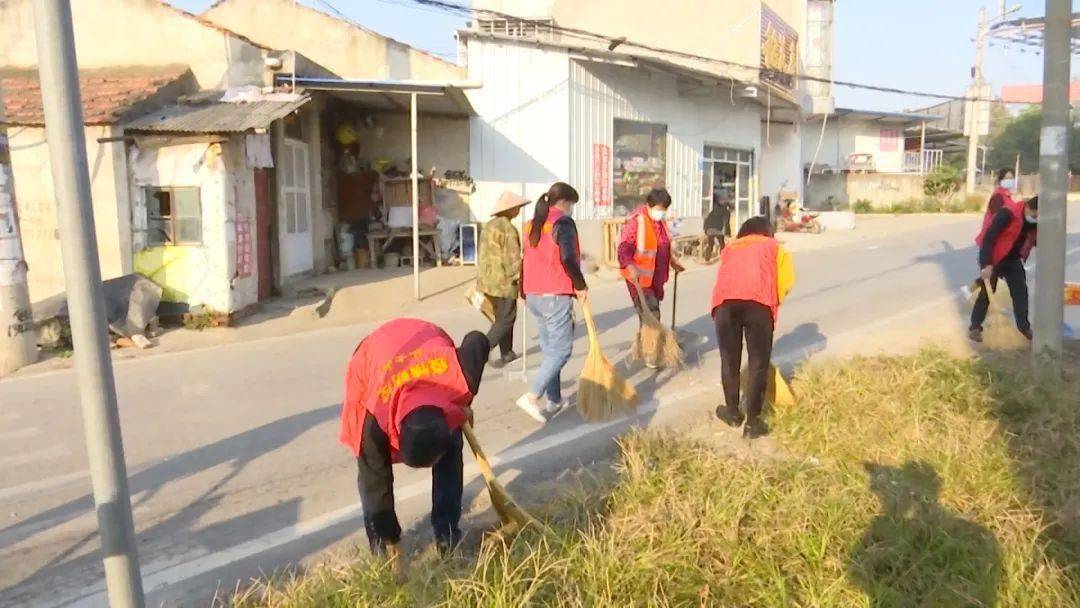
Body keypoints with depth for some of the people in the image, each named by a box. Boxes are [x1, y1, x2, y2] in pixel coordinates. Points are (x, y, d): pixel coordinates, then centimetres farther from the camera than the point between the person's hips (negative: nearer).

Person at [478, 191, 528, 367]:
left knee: (502, 317, 17)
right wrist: (520, 281, -10)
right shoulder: (508, 228, -16)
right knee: (505, 319, 0)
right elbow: (513, 259, -18)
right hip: (503, 281, -9)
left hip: (487, 279, 9)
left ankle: (507, 353, 24)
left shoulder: (489, 225, 11)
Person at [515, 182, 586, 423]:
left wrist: (525, 294, 23)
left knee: (549, 349, 15)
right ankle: (532, 396, -15)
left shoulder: (532, 224, 15)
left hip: (533, 295, 8)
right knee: (561, 350, -5)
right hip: (556, 296, -8)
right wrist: (581, 286, -10)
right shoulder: (563, 222, -9)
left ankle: (554, 400, 19)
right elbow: (568, 258, -22)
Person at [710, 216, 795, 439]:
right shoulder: (774, 247, 29)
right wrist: (773, 305, 26)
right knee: (759, 363, 9)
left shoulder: (729, 248, 36)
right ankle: (752, 422, 13)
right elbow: (786, 281, 12)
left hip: (724, 301, 3)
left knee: (729, 360, 17)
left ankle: (732, 412, 34)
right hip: (758, 301, -2)